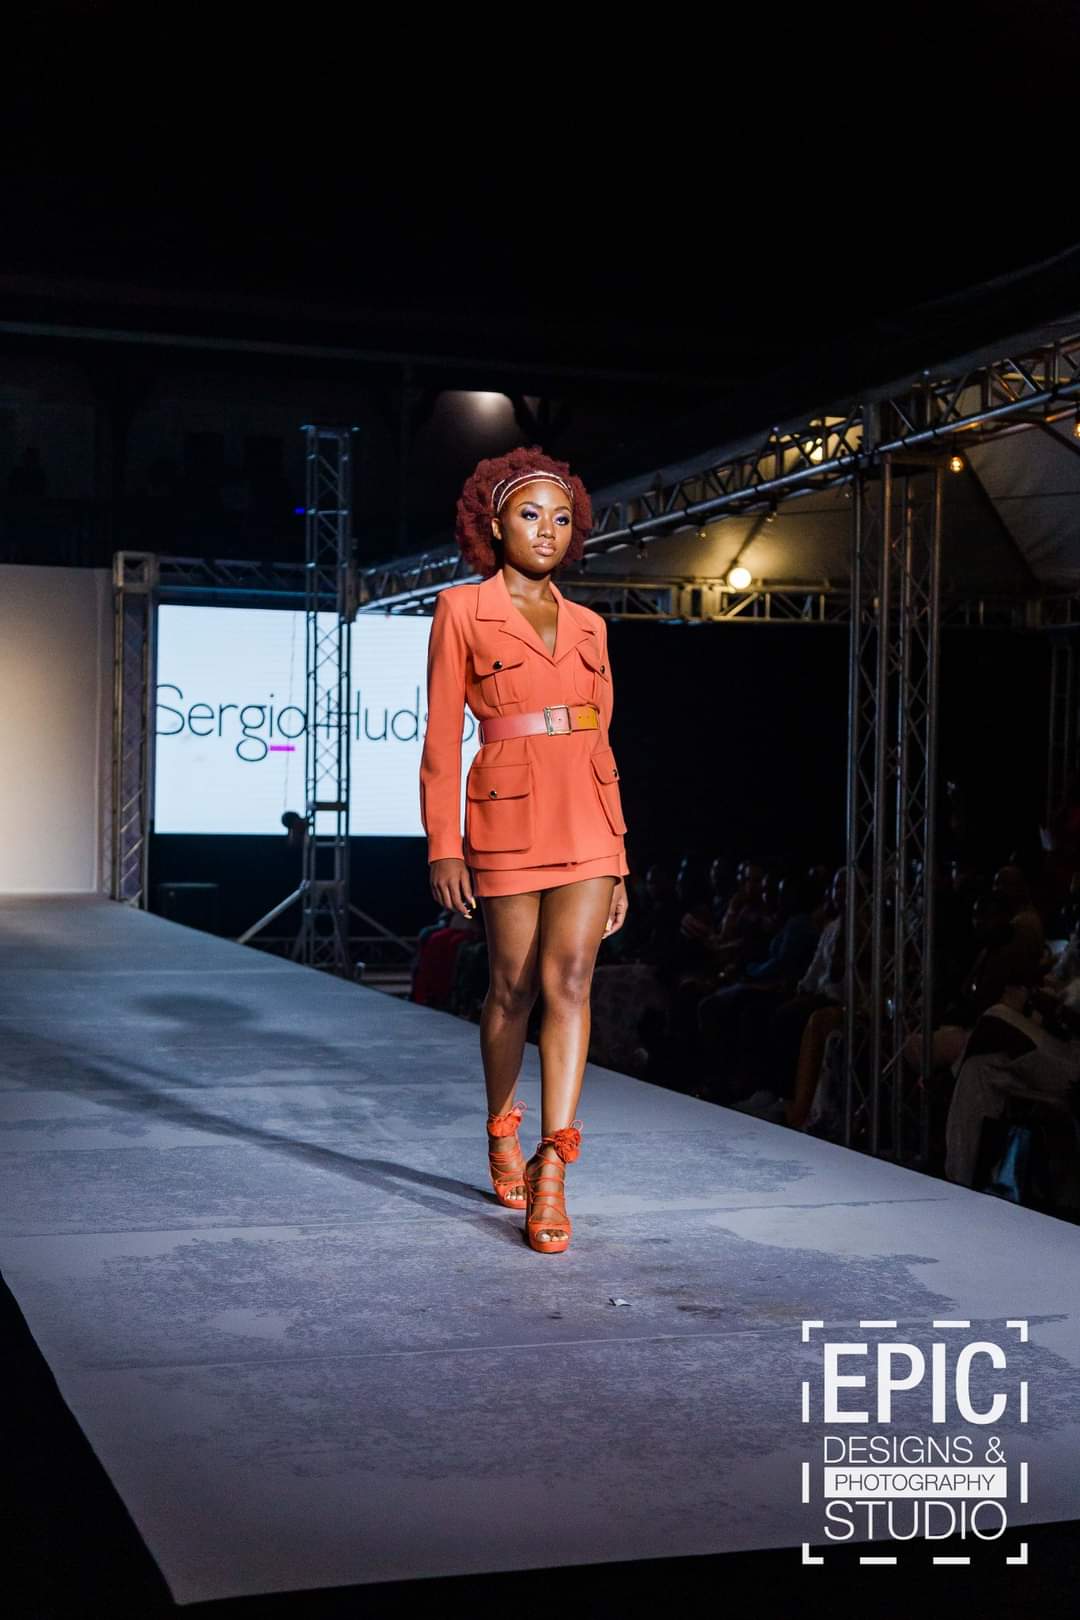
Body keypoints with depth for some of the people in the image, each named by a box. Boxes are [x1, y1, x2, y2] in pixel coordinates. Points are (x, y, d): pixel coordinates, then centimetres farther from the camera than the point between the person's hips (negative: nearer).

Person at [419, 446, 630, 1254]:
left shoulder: (587, 625, 14)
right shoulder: (463, 610, 2)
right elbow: (442, 738, -2)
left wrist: (618, 857, 14)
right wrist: (443, 846, -8)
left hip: (588, 820, 3)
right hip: (510, 816, -3)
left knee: (569, 978, -12)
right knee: (514, 985, 6)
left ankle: (551, 1171, -15)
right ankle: (503, 1134, 31)